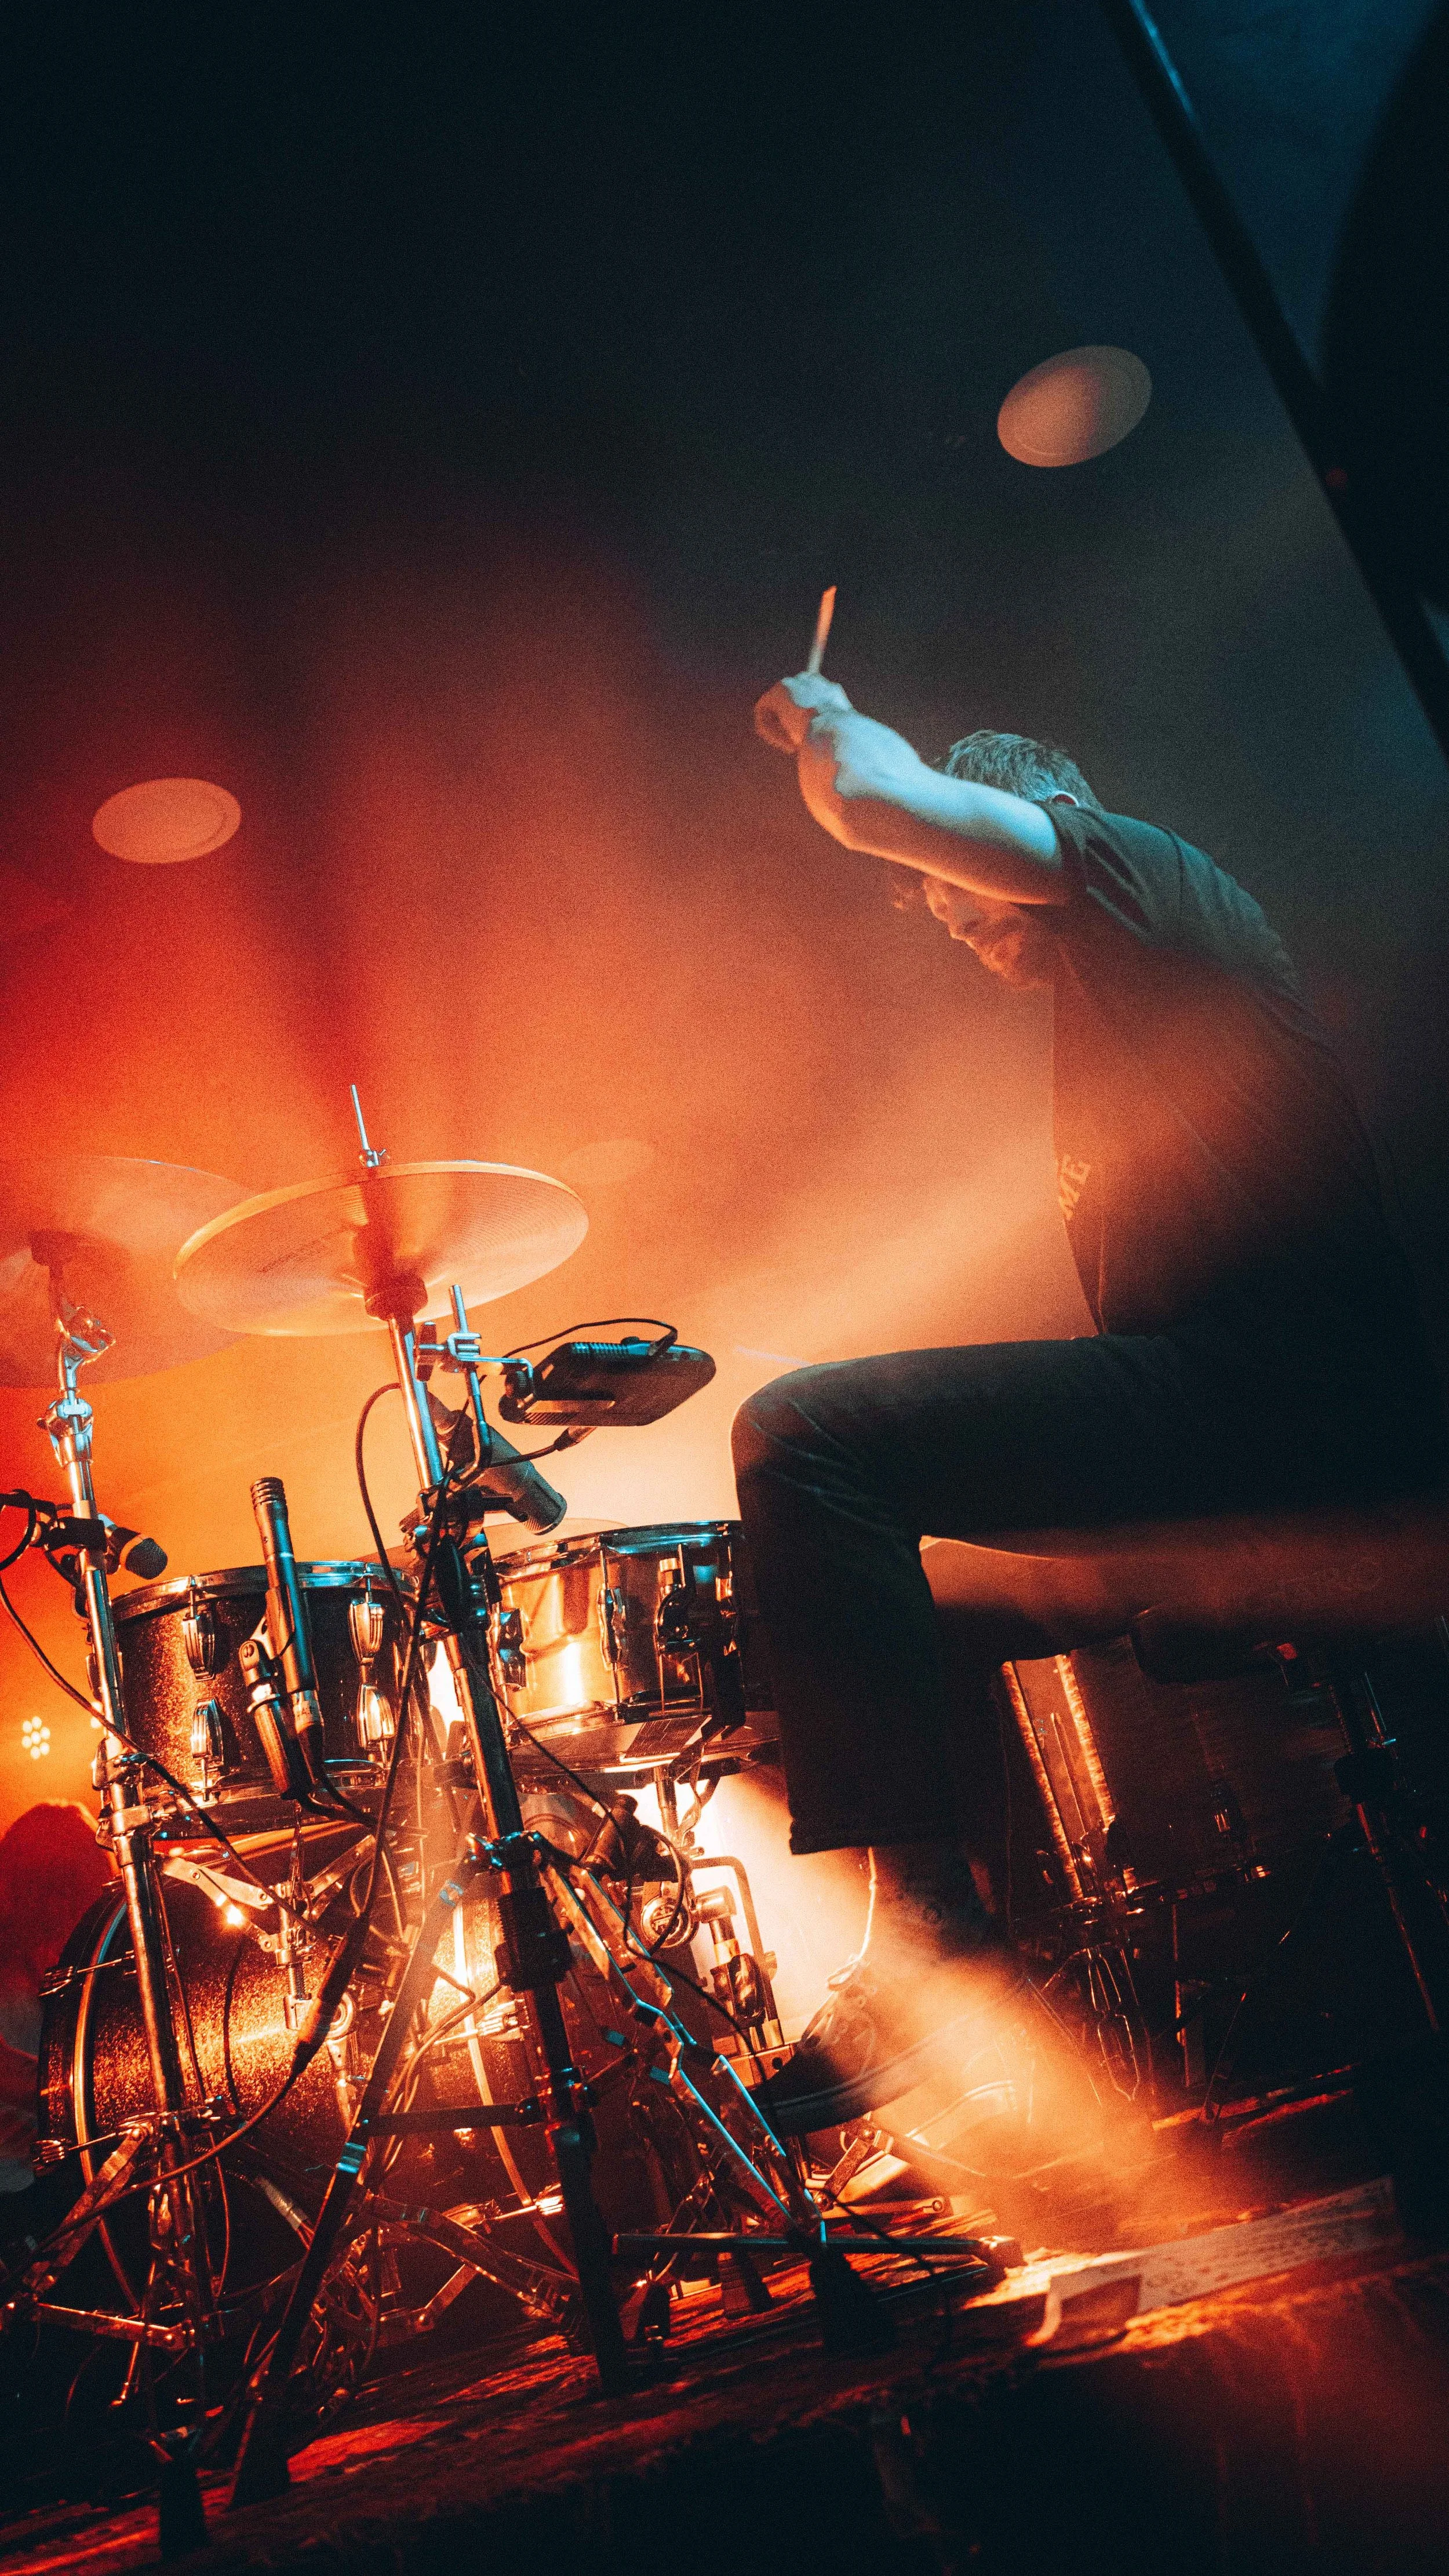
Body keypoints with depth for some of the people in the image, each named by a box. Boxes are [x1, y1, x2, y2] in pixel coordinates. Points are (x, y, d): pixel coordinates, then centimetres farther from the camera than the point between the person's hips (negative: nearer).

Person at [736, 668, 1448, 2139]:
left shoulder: (1135, 875, 1)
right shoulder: (1101, 1007, 28)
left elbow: (875, 801, -14)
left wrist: (822, 722, 9)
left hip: (1273, 1386, -11)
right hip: (1236, 1405, 11)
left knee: (806, 1434, -21)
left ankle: (930, 1933, -18)